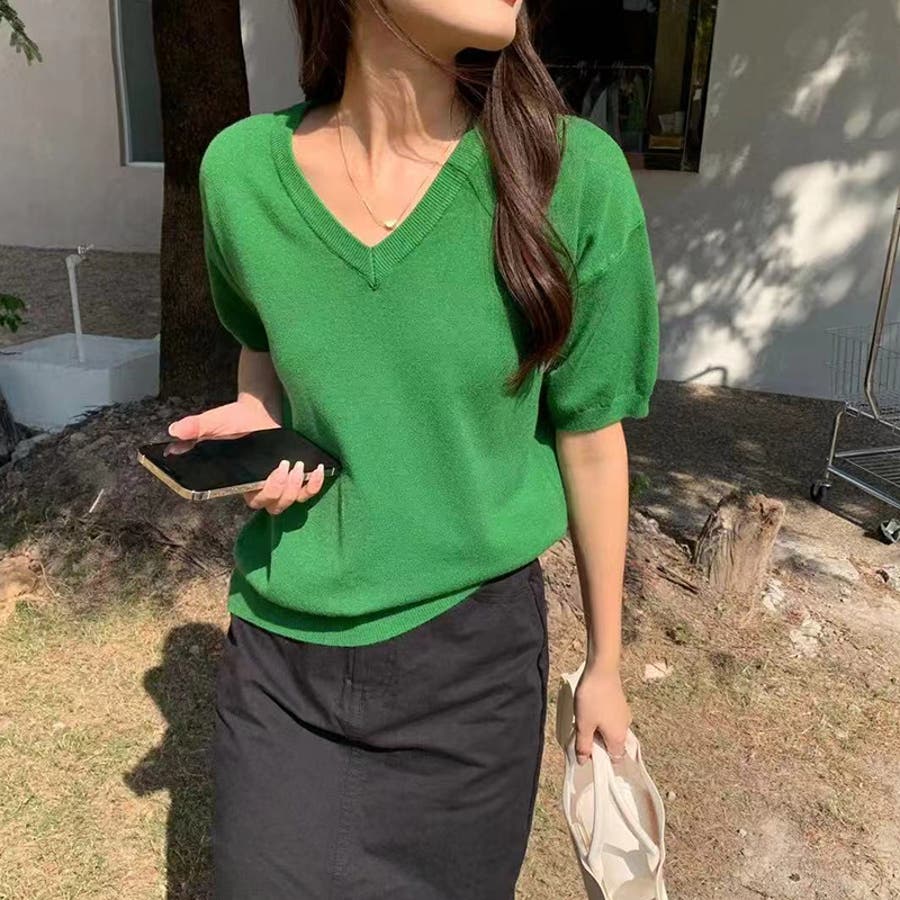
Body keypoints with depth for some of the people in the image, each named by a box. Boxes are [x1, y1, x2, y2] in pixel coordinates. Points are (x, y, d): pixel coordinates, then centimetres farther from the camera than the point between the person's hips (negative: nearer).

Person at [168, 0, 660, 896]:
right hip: (282, 654, 2)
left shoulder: (572, 174, -15)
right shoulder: (243, 168, -9)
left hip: (471, 651, -1)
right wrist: (257, 424, -10)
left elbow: (589, 437, -5)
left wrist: (605, 663, 5)